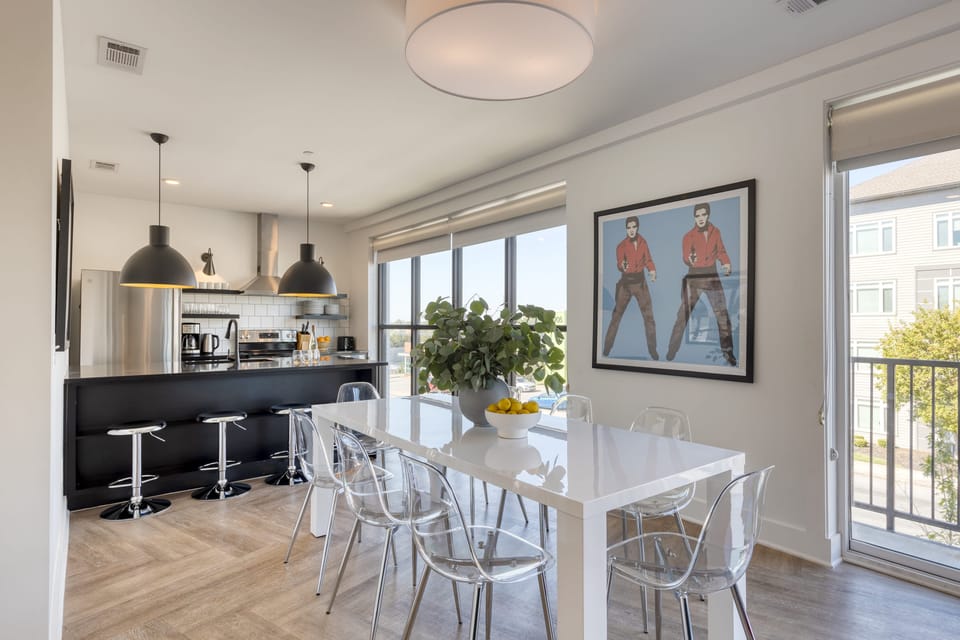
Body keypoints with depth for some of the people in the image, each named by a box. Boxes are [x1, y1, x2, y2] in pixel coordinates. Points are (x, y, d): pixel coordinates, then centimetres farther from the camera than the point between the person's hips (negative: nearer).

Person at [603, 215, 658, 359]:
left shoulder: (642, 241, 1)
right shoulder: (621, 245, -10)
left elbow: (647, 259, 7)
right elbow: (619, 264, -20)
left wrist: (653, 271, -14)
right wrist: (622, 266, -44)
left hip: (640, 281, 3)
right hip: (625, 283, -3)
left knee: (649, 317, 3)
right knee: (616, 316, -2)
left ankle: (653, 350, 13)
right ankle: (606, 349, 6)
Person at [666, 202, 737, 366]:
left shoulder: (715, 232, 4)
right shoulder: (688, 236, -6)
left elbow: (721, 251, 13)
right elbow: (685, 257, -14)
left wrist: (726, 263, -6)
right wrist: (690, 259, -37)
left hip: (712, 277, 3)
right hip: (694, 278, -3)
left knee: (722, 315, 2)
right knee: (683, 316, -5)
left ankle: (728, 353, 13)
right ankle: (671, 353, -1)